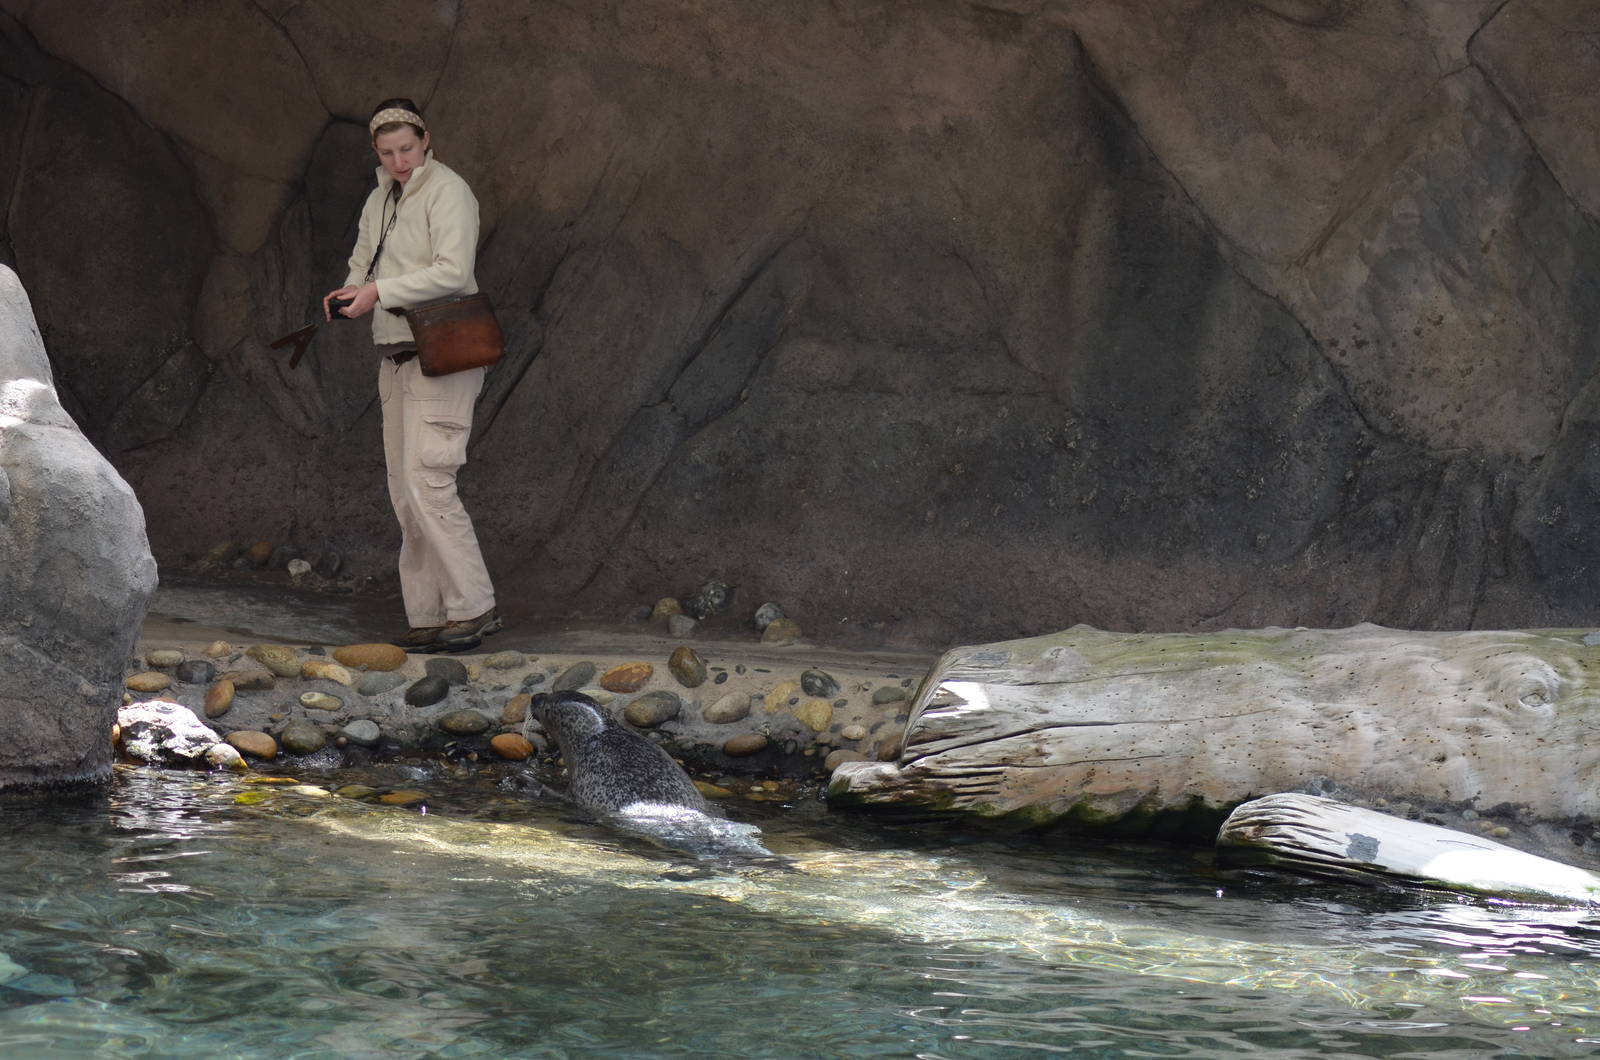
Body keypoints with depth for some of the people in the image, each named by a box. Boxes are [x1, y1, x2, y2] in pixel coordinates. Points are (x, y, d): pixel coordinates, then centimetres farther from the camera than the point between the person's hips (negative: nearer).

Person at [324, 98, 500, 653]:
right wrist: (350, 293, 0)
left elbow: (452, 271, -19)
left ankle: (474, 607, -12)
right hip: (397, 356, 9)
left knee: (427, 481, -16)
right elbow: (363, 260, 23)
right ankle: (428, 617, 10)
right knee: (405, 492, 7)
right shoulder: (380, 200, 17)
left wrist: (380, 291, -20)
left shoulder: (446, 190, -9)